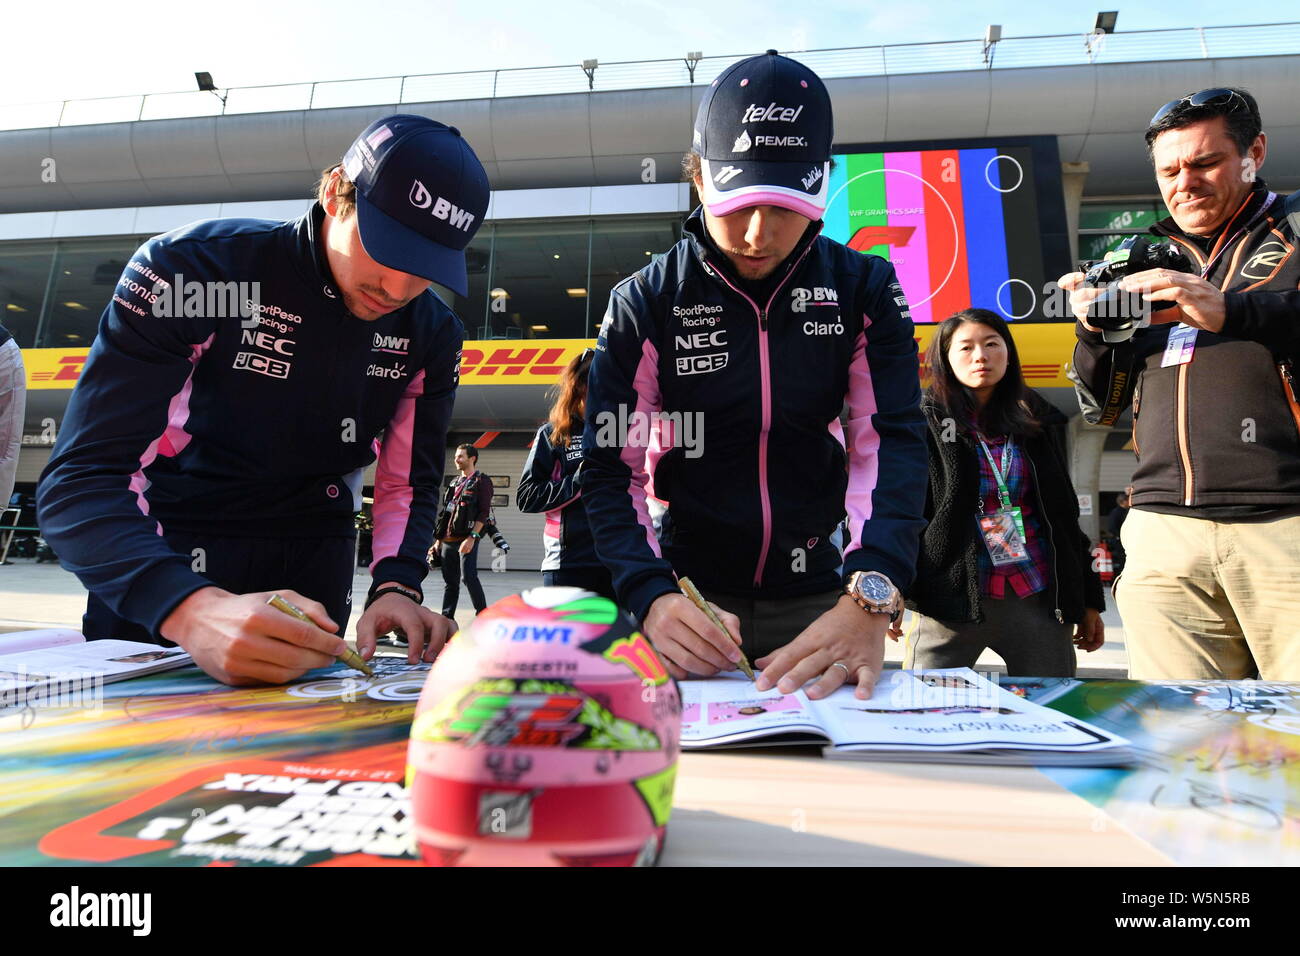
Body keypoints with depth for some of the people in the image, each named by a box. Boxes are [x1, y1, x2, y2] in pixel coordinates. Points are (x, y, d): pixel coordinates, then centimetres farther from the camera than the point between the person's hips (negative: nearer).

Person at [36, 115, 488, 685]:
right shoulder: (193, 269, -22)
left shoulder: (432, 334, -9)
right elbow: (83, 479, -28)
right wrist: (196, 609, -46)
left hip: (313, 573, 3)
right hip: (155, 565, -3)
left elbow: (409, 481, -2)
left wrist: (395, 586, -23)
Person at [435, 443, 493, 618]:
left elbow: (484, 512, -11)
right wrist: (439, 539, 19)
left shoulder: (482, 481, -2)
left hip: (466, 538, -8)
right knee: (449, 581, 10)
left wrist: (472, 537, -20)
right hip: (448, 540, 8)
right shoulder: (455, 483, 21)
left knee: (469, 577, -14)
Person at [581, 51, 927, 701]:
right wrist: (651, 597, -29)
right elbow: (610, 467, -11)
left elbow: (891, 440, -14)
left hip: (816, 594, 2)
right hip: (690, 593, -1)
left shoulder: (863, 290, -4)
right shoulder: (644, 305, -7)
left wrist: (870, 597, -30)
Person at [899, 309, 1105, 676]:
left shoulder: (1037, 422, 13)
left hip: (1039, 598, 4)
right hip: (953, 595, -3)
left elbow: (1066, 515, 16)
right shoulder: (925, 422, 0)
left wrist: (1089, 601, 14)